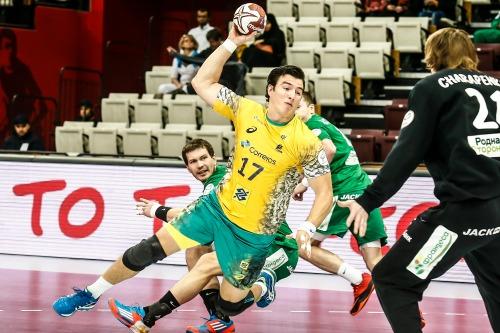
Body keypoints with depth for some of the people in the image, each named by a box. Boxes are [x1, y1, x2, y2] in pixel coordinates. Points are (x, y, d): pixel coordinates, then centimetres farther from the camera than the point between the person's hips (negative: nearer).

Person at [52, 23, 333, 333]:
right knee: (150, 249, 5)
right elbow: (202, 83, -3)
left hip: (252, 233, -4)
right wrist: (231, 43, -12)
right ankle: (91, 294, 21)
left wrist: (308, 228, -28)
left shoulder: (306, 142, -18)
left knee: (231, 304, -4)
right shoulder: (247, 111, -7)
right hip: (218, 205, 4)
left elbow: (325, 193, -12)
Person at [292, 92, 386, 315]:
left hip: (345, 194, -9)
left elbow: (329, 148, -19)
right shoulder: (324, 125, 27)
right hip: (365, 190, 9)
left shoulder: (313, 124, 0)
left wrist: (307, 183, -11)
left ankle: (359, 281, -5)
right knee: (375, 261, 2)